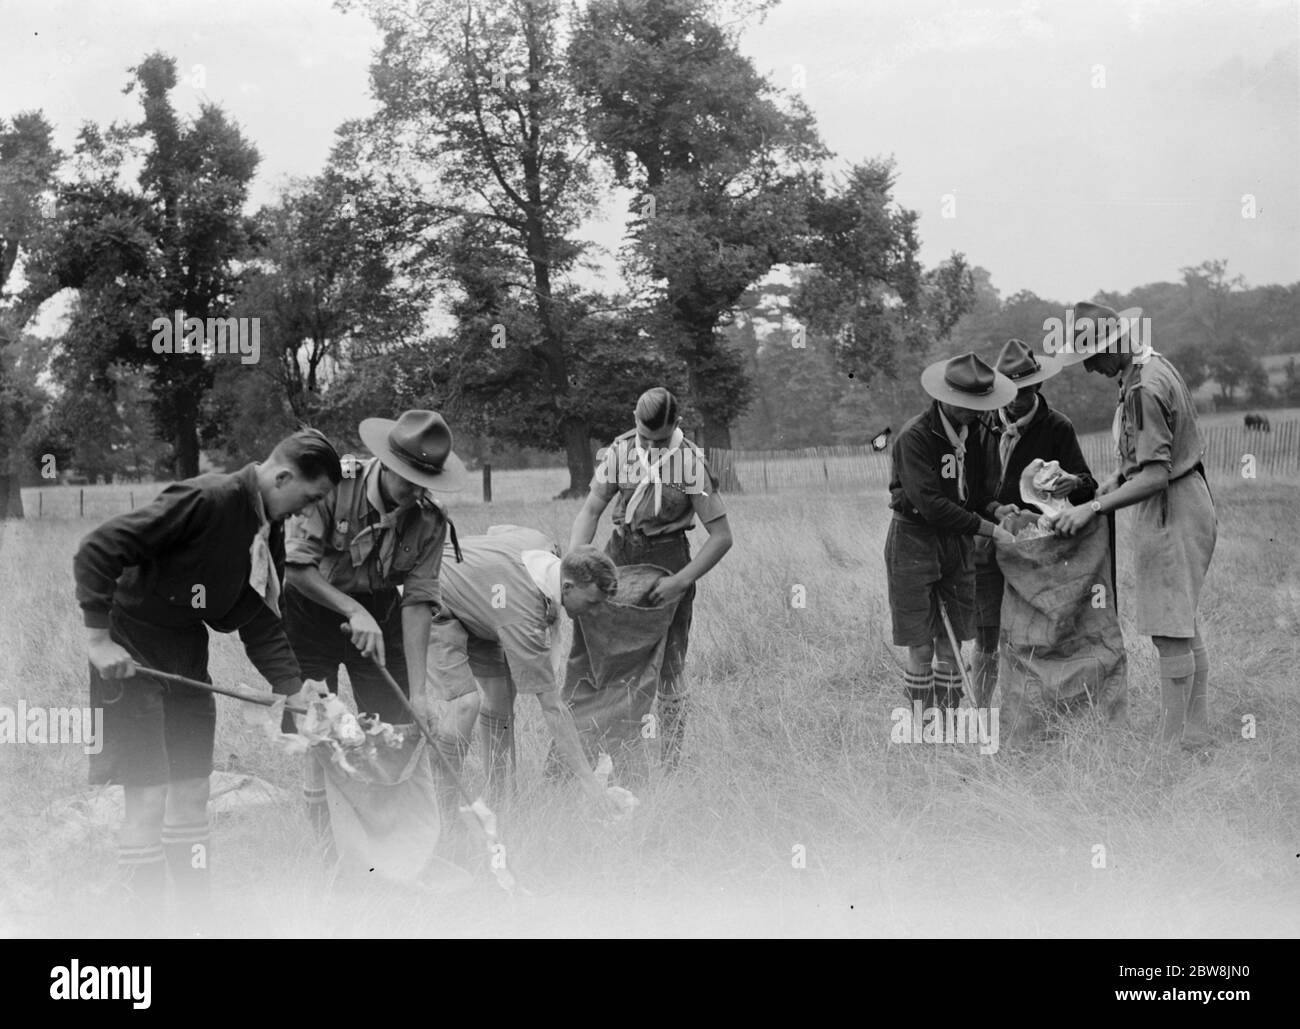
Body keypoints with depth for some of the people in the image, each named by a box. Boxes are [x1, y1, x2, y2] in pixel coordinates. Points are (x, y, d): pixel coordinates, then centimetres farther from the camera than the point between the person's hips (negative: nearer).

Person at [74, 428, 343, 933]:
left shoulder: (269, 532, 4)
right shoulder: (206, 499, -23)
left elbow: (261, 625, 9)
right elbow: (96, 551, -25)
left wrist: (296, 689, -2)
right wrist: (98, 638, -24)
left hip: (187, 659, 8)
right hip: (130, 657, -8)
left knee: (192, 795, 10)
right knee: (148, 798, -7)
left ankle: (196, 920, 18)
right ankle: (145, 923, 2)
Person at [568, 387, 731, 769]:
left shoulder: (691, 462, -15)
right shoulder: (620, 450, -5)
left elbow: (721, 536, -14)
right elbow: (591, 510, -1)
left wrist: (682, 581, -22)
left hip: (668, 559, -3)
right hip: (621, 551, 3)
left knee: (669, 668, 1)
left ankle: (670, 765, 10)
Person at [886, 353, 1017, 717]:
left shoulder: (975, 430, 4)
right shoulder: (914, 437, -18)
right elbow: (929, 503, -24)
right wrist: (991, 529, -24)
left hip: (957, 540, 6)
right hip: (914, 540, -6)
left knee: (952, 644, 7)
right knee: (921, 648, -3)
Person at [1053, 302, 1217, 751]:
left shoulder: (1144, 389, -23)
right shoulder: (1154, 365, 10)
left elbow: (1155, 476, -26)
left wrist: (1094, 507, -25)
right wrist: (1120, 475, 11)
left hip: (1171, 512, -11)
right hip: (1186, 501, 11)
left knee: (1171, 634, -6)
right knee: (1185, 630, 15)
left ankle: (1173, 743, -1)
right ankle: (1196, 736, 22)